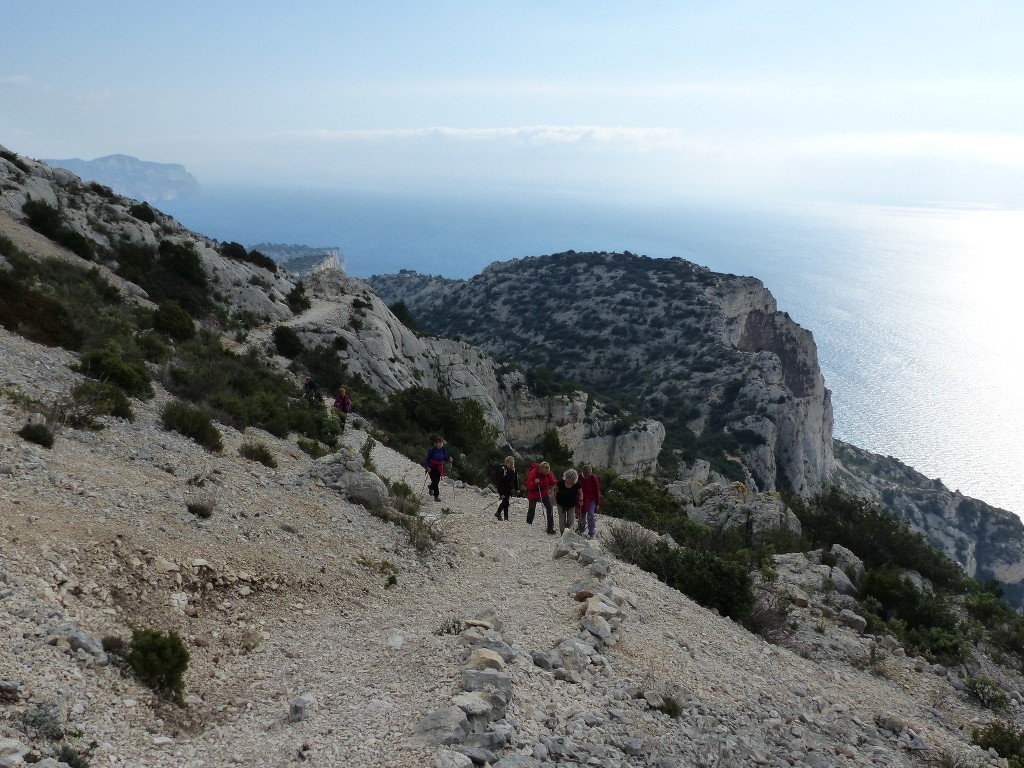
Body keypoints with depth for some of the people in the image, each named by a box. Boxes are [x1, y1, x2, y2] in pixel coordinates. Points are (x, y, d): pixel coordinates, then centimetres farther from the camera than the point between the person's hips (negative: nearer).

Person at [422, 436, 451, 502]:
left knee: (437, 480, 11)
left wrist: (449, 460, -18)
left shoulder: (444, 449, -6)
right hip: (431, 467, -5)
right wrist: (427, 467, -30)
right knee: (435, 480, -13)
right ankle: (436, 496, -2)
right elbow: (427, 459, -17)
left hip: (439, 467, 5)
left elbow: (445, 458, 4)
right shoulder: (432, 449, -19)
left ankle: (431, 487, 45)